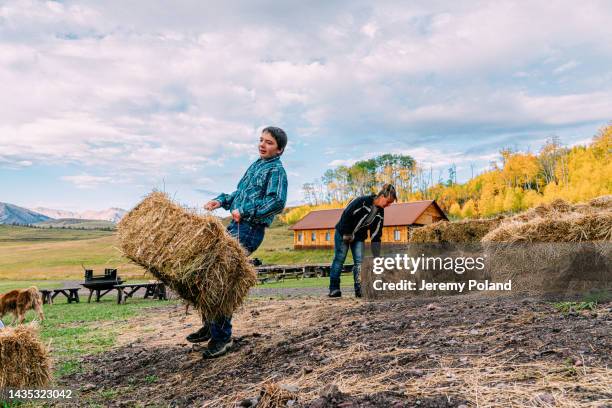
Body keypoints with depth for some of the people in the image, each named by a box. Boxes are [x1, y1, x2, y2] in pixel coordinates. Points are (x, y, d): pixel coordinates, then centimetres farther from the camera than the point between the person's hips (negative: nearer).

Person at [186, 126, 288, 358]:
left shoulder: (276, 170, -7)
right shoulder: (256, 165, 21)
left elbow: (277, 202, -23)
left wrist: (245, 212, -24)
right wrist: (222, 201, 12)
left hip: (250, 230, -9)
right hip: (235, 226, 9)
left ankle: (222, 337, 1)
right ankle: (210, 326, 24)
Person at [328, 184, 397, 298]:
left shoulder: (380, 213, -4)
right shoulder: (362, 201, -25)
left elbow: (376, 235, -1)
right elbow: (346, 215, -23)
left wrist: (377, 257, -5)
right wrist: (347, 234, -18)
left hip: (359, 237, 6)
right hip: (343, 233, -6)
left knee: (359, 261, -2)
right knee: (339, 259, -4)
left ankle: (359, 289, 2)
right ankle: (334, 289, 2)